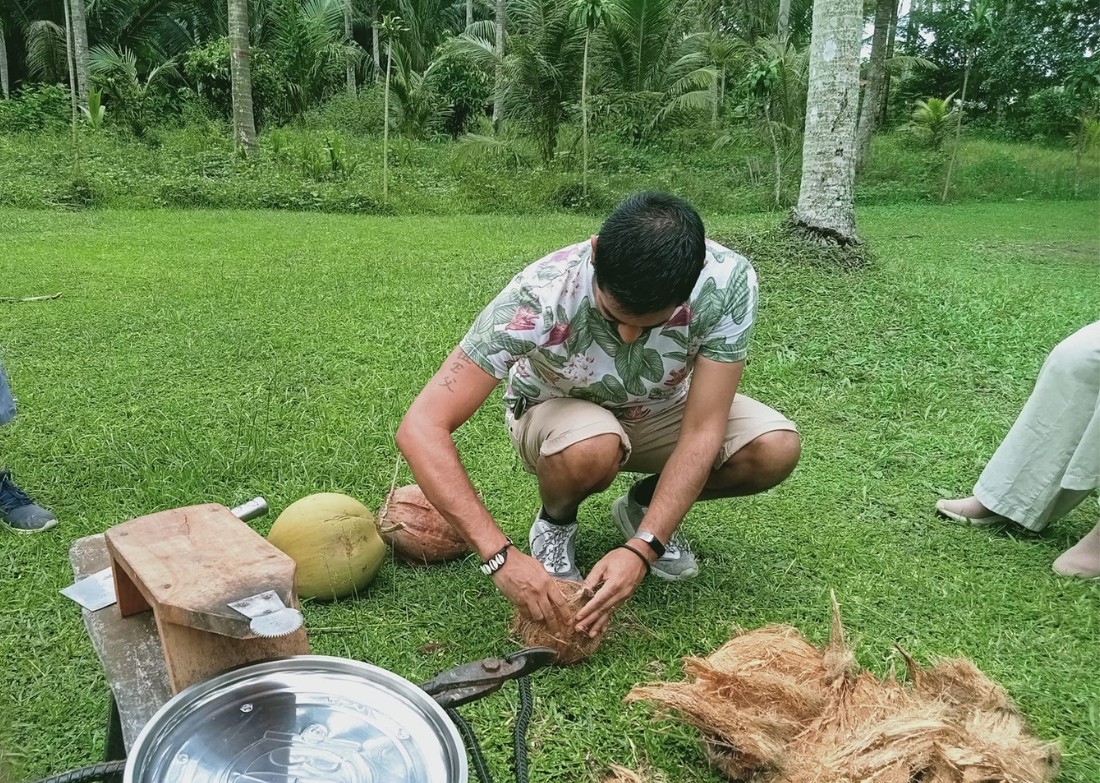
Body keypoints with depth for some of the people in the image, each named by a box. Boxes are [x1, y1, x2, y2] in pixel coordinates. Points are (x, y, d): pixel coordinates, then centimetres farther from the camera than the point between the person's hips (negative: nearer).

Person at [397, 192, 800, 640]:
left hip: (660, 410, 3)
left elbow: (701, 433, -27)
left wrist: (641, 549, -38)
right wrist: (501, 556, -47)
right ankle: (554, 523, -2)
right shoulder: (539, 296, -37)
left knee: (776, 449, -24)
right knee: (592, 450, -38)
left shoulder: (728, 282, -31)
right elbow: (421, 428, -39)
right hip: (557, 410, -2)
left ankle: (643, 508, 5)